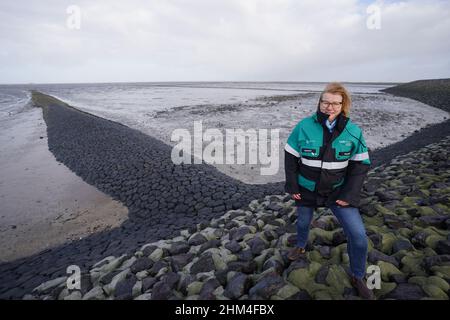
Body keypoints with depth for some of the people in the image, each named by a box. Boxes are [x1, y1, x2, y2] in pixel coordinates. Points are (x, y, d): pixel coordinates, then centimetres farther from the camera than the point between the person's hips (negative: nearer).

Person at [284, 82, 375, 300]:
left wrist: (348, 194, -12)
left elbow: (360, 164, -5)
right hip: (307, 189, 1)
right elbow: (290, 157, -4)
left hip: (337, 190, 0)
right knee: (303, 222, 22)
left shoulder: (353, 131, -11)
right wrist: (292, 186, -6)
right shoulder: (304, 126, -13)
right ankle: (300, 247, 58)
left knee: (358, 235, -5)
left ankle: (357, 277, 22)